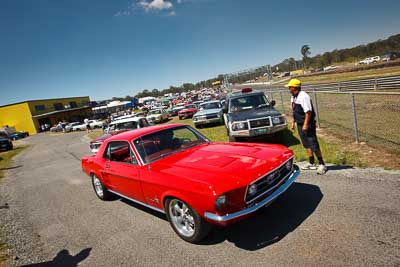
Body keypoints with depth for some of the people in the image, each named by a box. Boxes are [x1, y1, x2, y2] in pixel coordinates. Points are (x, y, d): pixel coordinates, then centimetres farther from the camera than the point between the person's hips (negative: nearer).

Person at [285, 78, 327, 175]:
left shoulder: (303, 96, -19)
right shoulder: (293, 97, 10)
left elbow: (308, 112, -22)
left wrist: (305, 125, -24)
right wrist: (293, 122, 16)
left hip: (307, 124, -9)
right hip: (300, 124, 10)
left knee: (314, 145, -3)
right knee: (307, 145, 15)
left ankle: (322, 164, 9)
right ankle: (311, 164, 26)